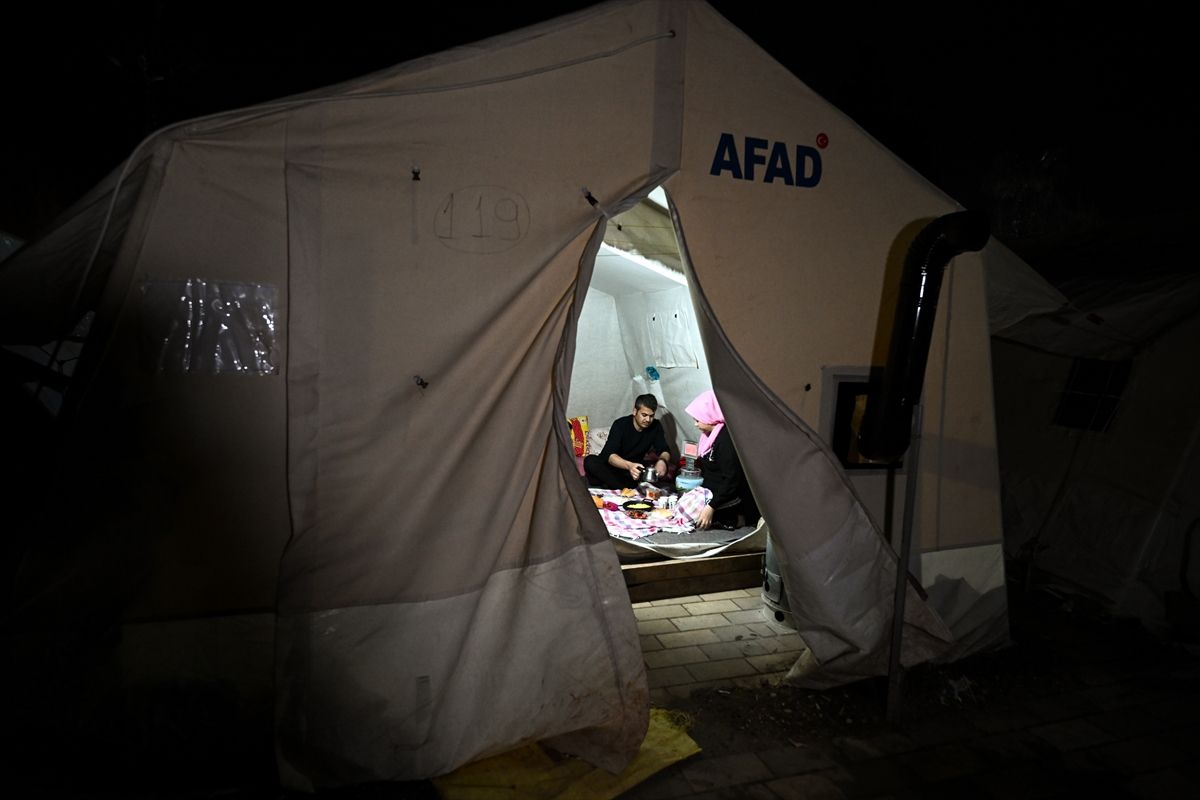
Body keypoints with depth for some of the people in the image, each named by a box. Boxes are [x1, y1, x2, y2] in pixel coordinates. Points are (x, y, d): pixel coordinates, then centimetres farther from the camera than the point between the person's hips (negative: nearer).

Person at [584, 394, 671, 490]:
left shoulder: (656, 427, -5)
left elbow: (664, 451, -6)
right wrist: (629, 465, -50)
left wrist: (662, 460, -32)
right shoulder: (620, 424, -18)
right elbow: (609, 455, -29)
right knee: (590, 461, -33)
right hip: (613, 466, -3)